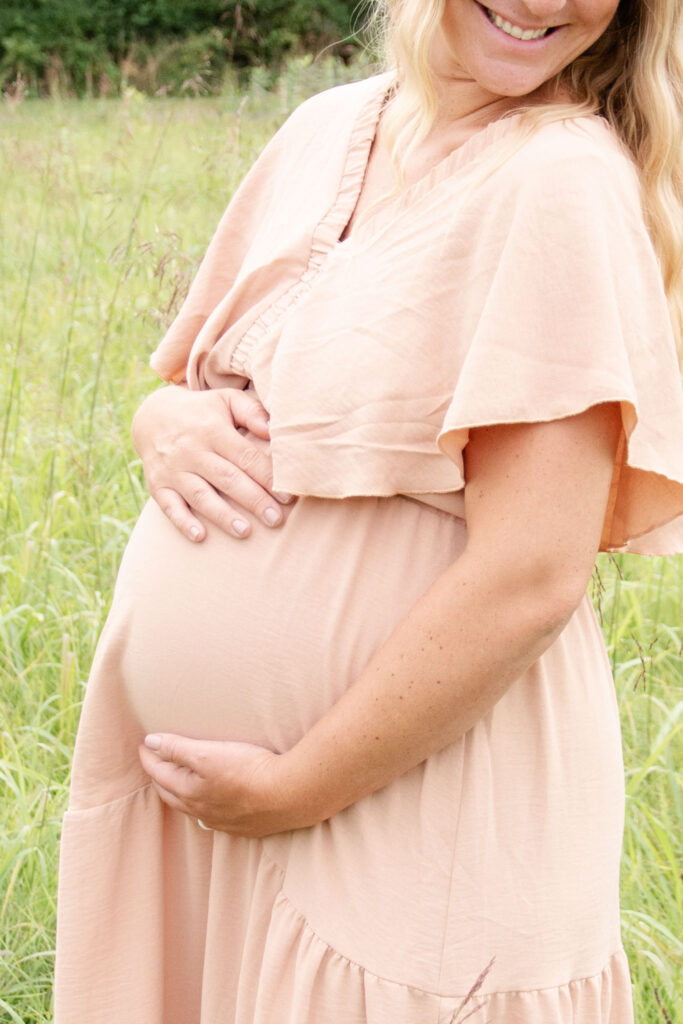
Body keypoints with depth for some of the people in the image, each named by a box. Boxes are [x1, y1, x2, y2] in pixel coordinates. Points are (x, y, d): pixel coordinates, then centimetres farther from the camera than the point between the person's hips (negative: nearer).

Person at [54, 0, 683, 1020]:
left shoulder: (564, 179, -15)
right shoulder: (329, 128, 5)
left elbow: (531, 576, -21)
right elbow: (177, 383, 15)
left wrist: (292, 789, -15)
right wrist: (171, 427, -8)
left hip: (409, 810, -6)